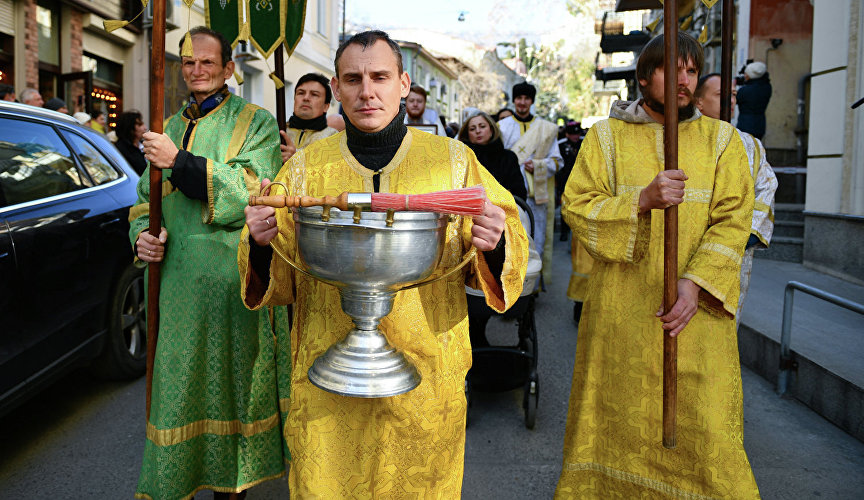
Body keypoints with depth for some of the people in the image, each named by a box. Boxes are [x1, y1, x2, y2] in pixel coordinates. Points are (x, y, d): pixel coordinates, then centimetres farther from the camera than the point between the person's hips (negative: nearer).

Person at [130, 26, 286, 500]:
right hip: (178, 278, 5)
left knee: (230, 376, 3)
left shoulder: (255, 122, 0)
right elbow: (147, 196, 21)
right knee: (176, 379, 10)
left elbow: (254, 189, -15)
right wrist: (141, 234, 0)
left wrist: (180, 162, -18)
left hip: (233, 277, -5)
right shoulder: (170, 129, 17)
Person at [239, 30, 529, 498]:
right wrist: (262, 243, -16)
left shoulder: (454, 161, 0)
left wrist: (494, 243, -18)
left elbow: (494, 260, 4)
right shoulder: (306, 167, 2)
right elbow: (280, 274, 5)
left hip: (426, 374, 0)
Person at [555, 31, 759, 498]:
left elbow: (732, 221, -2)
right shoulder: (606, 136, 6)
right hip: (620, 308, 0)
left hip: (695, 307, 1)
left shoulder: (721, 139, 7)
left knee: (701, 423, 2)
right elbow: (577, 205, -3)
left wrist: (695, 283, -15)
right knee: (614, 417, 8)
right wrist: (642, 200, -19)